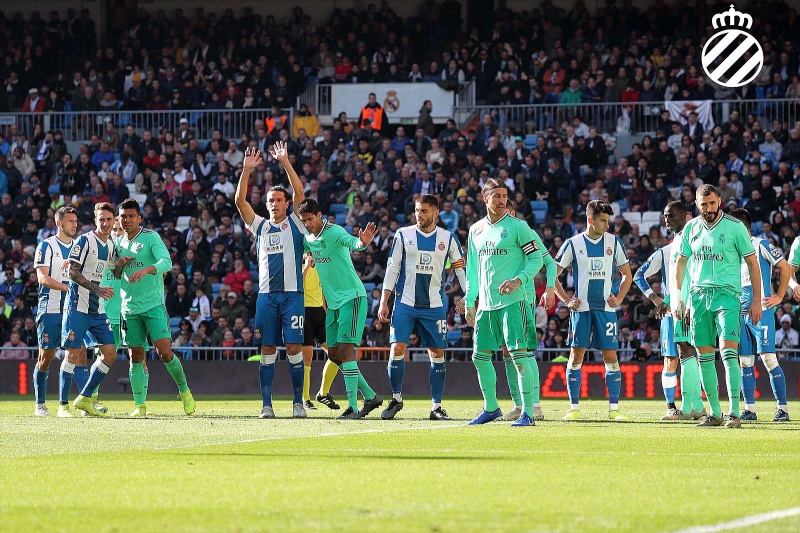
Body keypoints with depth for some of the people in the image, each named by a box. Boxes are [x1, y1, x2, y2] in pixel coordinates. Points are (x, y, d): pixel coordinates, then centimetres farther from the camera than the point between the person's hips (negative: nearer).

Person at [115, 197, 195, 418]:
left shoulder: (151, 237, -5)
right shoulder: (118, 243, 12)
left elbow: (166, 262, -20)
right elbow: (114, 275, 23)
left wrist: (145, 270, -37)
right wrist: (119, 264, 1)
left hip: (153, 305, -5)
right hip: (129, 307, 5)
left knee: (164, 352, -13)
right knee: (136, 356, 2)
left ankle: (184, 391, 9)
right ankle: (140, 404, 5)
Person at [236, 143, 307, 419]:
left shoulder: (294, 224, 7)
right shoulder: (260, 226, 15)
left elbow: (299, 193, -6)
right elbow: (240, 200, 6)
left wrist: (285, 163, -12)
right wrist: (247, 170, -4)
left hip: (292, 294, -3)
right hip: (266, 295, 3)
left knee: (294, 348, -6)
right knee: (268, 350, 1)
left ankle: (298, 403, -1)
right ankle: (266, 405, 1)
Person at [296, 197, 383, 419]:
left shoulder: (334, 232, -16)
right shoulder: (309, 238, 9)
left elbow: (351, 242, -38)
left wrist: (362, 242, -58)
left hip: (352, 297, -9)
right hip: (333, 302, 9)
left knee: (345, 348, -16)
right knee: (333, 353, 9)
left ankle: (352, 407, -18)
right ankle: (370, 396, 20)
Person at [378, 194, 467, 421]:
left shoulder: (448, 239, 5)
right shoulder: (403, 235, 4)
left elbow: (461, 270, 7)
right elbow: (392, 268, 6)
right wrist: (384, 301, 1)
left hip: (434, 306, 0)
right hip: (405, 303, 0)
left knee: (438, 354, -1)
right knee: (397, 349, -8)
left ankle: (436, 407, 6)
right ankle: (396, 399, 9)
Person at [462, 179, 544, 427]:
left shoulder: (517, 226, -3)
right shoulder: (476, 230, 14)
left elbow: (537, 259, -3)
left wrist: (518, 280, -17)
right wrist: (470, 302, 17)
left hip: (512, 301, -6)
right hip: (485, 304, 6)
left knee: (519, 353, -12)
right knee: (480, 356, 9)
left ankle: (527, 412, -11)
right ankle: (491, 408, 23)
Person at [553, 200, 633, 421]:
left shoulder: (614, 242, 6)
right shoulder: (573, 244, 2)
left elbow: (627, 275, 16)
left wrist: (619, 298, 1)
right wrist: (566, 300, -2)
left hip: (606, 308, 1)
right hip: (581, 308, -1)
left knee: (610, 356, -3)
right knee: (576, 355, -4)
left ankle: (614, 408, 1)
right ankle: (574, 408, 2)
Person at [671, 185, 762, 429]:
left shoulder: (734, 227, -2)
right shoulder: (691, 228, 10)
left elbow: (752, 263, 2)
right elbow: (681, 263, 18)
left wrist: (757, 300, -2)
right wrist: (676, 295, 7)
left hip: (727, 294, -4)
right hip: (698, 296, 4)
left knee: (728, 353, -16)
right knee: (704, 357, 4)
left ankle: (734, 413, -17)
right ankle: (715, 414, 13)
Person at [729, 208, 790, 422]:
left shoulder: (761, 245, -4)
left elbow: (785, 268, -5)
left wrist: (779, 297, -7)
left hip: (761, 310, -7)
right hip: (741, 313, 7)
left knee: (768, 358, -12)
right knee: (745, 361, 5)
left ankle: (782, 408, -10)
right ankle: (749, 409, 8)